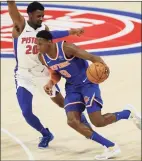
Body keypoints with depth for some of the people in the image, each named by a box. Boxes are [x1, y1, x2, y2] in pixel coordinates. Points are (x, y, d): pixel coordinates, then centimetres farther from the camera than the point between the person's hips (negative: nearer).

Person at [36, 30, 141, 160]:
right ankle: (111, 147, -8)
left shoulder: (66, 48, -26)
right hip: (72, 87, 7)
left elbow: (92, 57, -28)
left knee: (98, 122, -15)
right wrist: (50, 83, -9)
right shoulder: (43, 58, -6)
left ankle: (128, 112, 16)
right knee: (72, 121, -13)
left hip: (87, 83, -6)